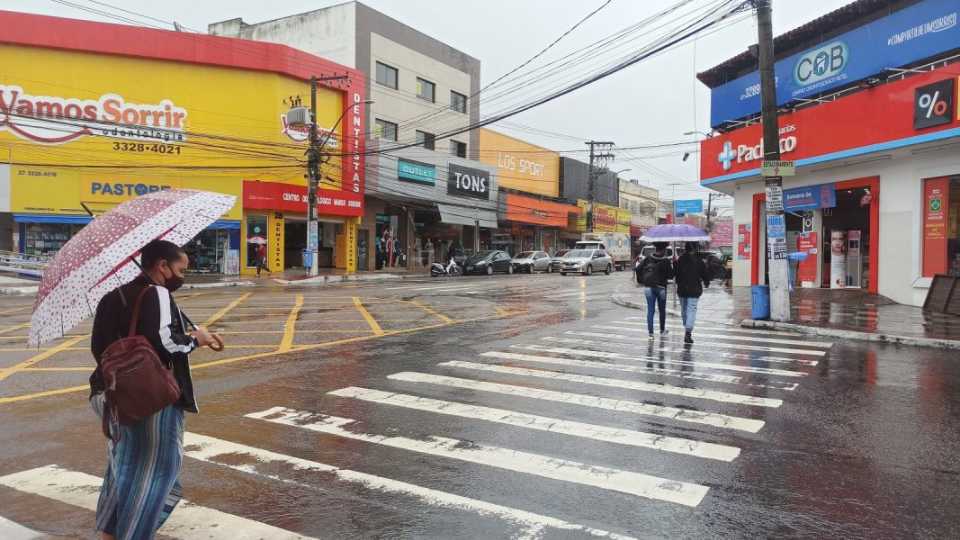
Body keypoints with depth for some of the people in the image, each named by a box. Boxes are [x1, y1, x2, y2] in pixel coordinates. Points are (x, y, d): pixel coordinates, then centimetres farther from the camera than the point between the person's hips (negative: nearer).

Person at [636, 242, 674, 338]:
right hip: (661, 287, -2)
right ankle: (662, 331, 26)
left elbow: (638, 269, -3)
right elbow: (670, 275, -8)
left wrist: (640, 280, 9)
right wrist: (672, 266, 7)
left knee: (650, 310, 2)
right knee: (662, 310, 15)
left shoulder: (648, 259, -1)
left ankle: (650, 333, -3)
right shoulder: (666, 261, -10)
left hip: (648, 287, 2)